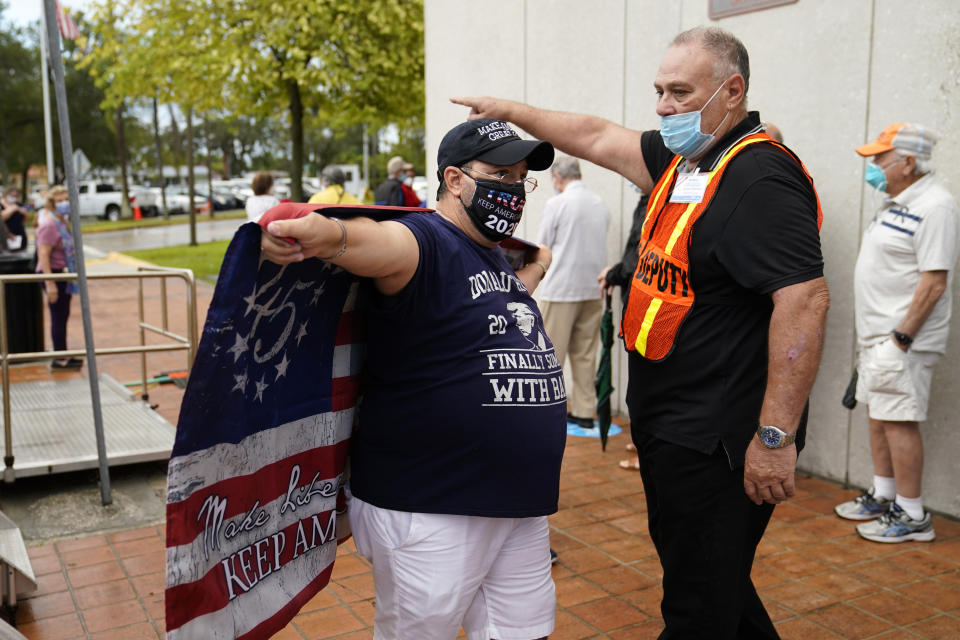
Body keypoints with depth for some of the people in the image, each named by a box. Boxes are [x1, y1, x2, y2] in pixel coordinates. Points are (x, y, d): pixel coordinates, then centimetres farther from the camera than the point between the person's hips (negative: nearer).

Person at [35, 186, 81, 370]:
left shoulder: (64, 222, 12)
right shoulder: (49, 225, -17)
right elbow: (43, 255, -22)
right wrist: (50, 284, -26)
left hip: (64, 273, 9)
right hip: (53, 273, -9)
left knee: (62, 316, 14)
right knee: (58, 317, -4)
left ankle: (63, 356, 22)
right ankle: (59, 358, 3)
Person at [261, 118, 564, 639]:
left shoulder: (499, 259, 13)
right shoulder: (425, 244, -14)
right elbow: (375, 242, -40)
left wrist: (533, 271, 31)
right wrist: (326, 234, -59)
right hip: (429, 513, -8)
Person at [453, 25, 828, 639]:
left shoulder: (760, 176, -19)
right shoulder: (683, 159, 10)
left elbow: (805, 298, -26)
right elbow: (598, 138, 21)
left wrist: (776, 436, -27)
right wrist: (509, 111, 24)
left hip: (715, 438, -9)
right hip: (672, 426, 9)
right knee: (710, 579, 23)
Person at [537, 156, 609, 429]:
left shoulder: (556, 204, -10)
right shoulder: (600, 204, 7)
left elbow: (542, 247, -4)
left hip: (560, 289, -5)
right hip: (593, 288, 6)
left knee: (551, 353, 3)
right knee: (586, 353, 11)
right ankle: (584, 410, 15)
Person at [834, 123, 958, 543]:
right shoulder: (895, 202, 14)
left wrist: (901, 337, -23)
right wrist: (872, 332, 18)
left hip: (902, 339, -10)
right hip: (877, 334, 10)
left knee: (899, 421, -5)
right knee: (878, 415, 16)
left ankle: (912, 516, 5)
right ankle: (883, 496, 30)